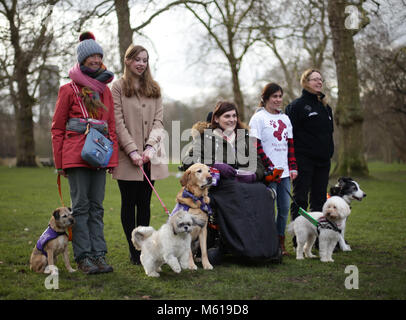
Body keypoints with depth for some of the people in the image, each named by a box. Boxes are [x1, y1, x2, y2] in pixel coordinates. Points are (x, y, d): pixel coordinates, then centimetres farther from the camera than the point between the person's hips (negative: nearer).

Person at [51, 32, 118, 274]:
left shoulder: (105, 90, 15)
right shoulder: (69, 89, 2)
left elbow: (112, 127, 17)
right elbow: (57, 128, 2)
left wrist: (113, 158, 9)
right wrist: (59, 162, -3)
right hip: (76, 155, -4)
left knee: (97, 206, 6)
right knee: (81, 206, -3)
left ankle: (99, 255, 8)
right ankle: (83, 257, 2)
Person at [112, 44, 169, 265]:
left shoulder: (154, 89, 13)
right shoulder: (118, 87, 0)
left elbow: (158, 121, 6)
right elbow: (118, 122, -6)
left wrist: (150, 147, -9)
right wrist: (132, 150, -15)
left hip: (150, 155, 4)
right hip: (127, 156, -4)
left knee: (145, 203, 6)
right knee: (129, 203, 1)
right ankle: (134, 251, 7)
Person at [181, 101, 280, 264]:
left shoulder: (245, 137, 23)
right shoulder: (204, 135, 11)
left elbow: (258, 164, 17)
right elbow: (187, 161, -2)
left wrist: (253, 175, -6)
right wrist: (215, 166, -14)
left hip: (245, 183, 4)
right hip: (219, 185, -4)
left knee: (262, 192, -29)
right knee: (236, 194, -37)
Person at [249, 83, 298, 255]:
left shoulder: (285, 118, 17)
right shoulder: (258, 118, -3)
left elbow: (290, 145, 18)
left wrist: (293, 168, 9)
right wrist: (269, 168, -15)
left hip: (284, 172, 6)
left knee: (284, 208, 6)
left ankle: (280, 242, 17)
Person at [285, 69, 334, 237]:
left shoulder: (326, 107, 16)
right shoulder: (297, 105, -5)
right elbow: (288, 133, -10)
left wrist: (329, 153, 13)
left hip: (323, 161, 7)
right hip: (304, 160, -7)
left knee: (319, 199, 10)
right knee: (300, 199, -2)